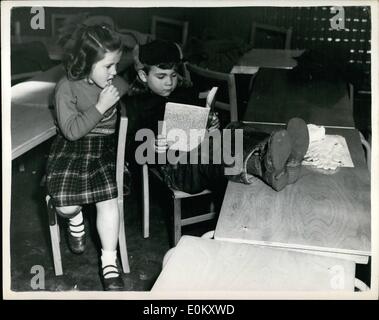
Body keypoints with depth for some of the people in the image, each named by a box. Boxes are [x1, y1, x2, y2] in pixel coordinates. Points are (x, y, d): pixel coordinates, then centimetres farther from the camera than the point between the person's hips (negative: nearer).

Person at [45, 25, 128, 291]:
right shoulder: (67, 88, -8)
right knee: (64, 204, -20)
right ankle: (76, 220, 20)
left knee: (108, 199, -22)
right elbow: (71, 130, -16)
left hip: (107, 146, 2)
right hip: (72, 147, -1)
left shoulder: (118, 83, 2)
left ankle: (109, 263, -8)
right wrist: (100, 107, -21)